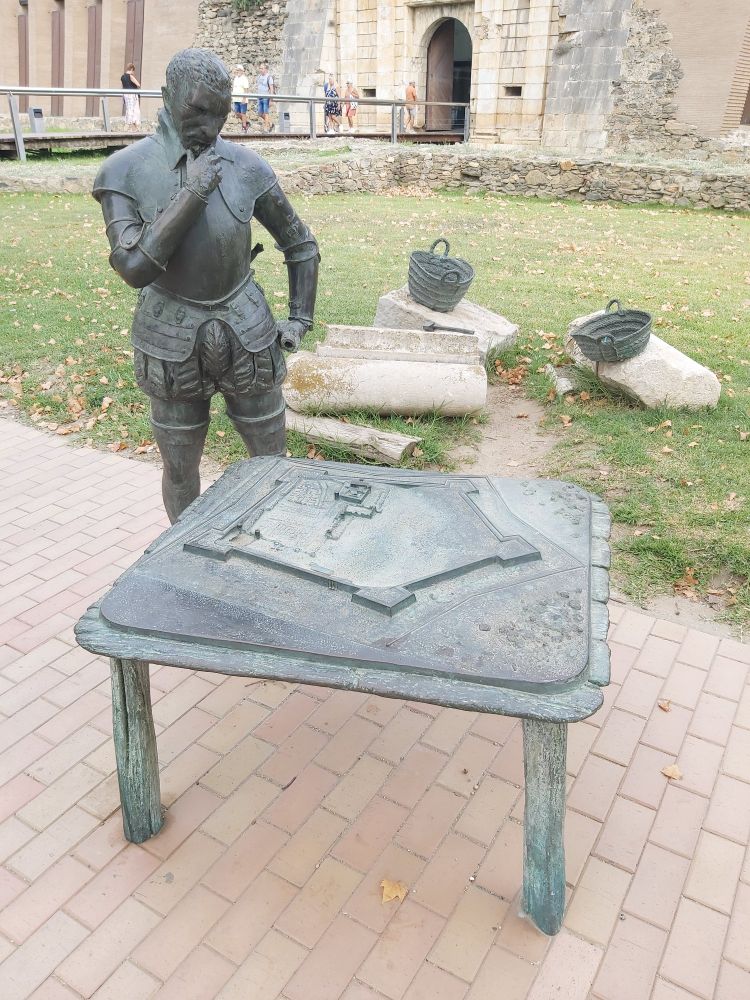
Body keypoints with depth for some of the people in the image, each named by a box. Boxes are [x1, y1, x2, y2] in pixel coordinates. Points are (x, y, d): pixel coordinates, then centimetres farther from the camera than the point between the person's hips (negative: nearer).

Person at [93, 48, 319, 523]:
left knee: (272, 457, 11)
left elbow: (300, 243, 7)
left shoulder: (247, 167, -5)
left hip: (247, 333, 2)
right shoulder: (125, 172, -9)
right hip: (173, 342, -1)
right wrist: (192, 193, -23)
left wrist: (300, 319, 2)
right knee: (181, 470, 12)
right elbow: (134, 267, -21)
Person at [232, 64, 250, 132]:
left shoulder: (244, 79, -7)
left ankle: (244, 126, 4)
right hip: (236, 99, 8)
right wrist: (232, 98, 16)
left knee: (243, 113, -3)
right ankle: (245, 122, 25)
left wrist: (244, 98, -20)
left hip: (242, 100, -7)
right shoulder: (235, 78, 15)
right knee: (237, 112, 7)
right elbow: (233, 89, 19)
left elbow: (246, 89, -13)